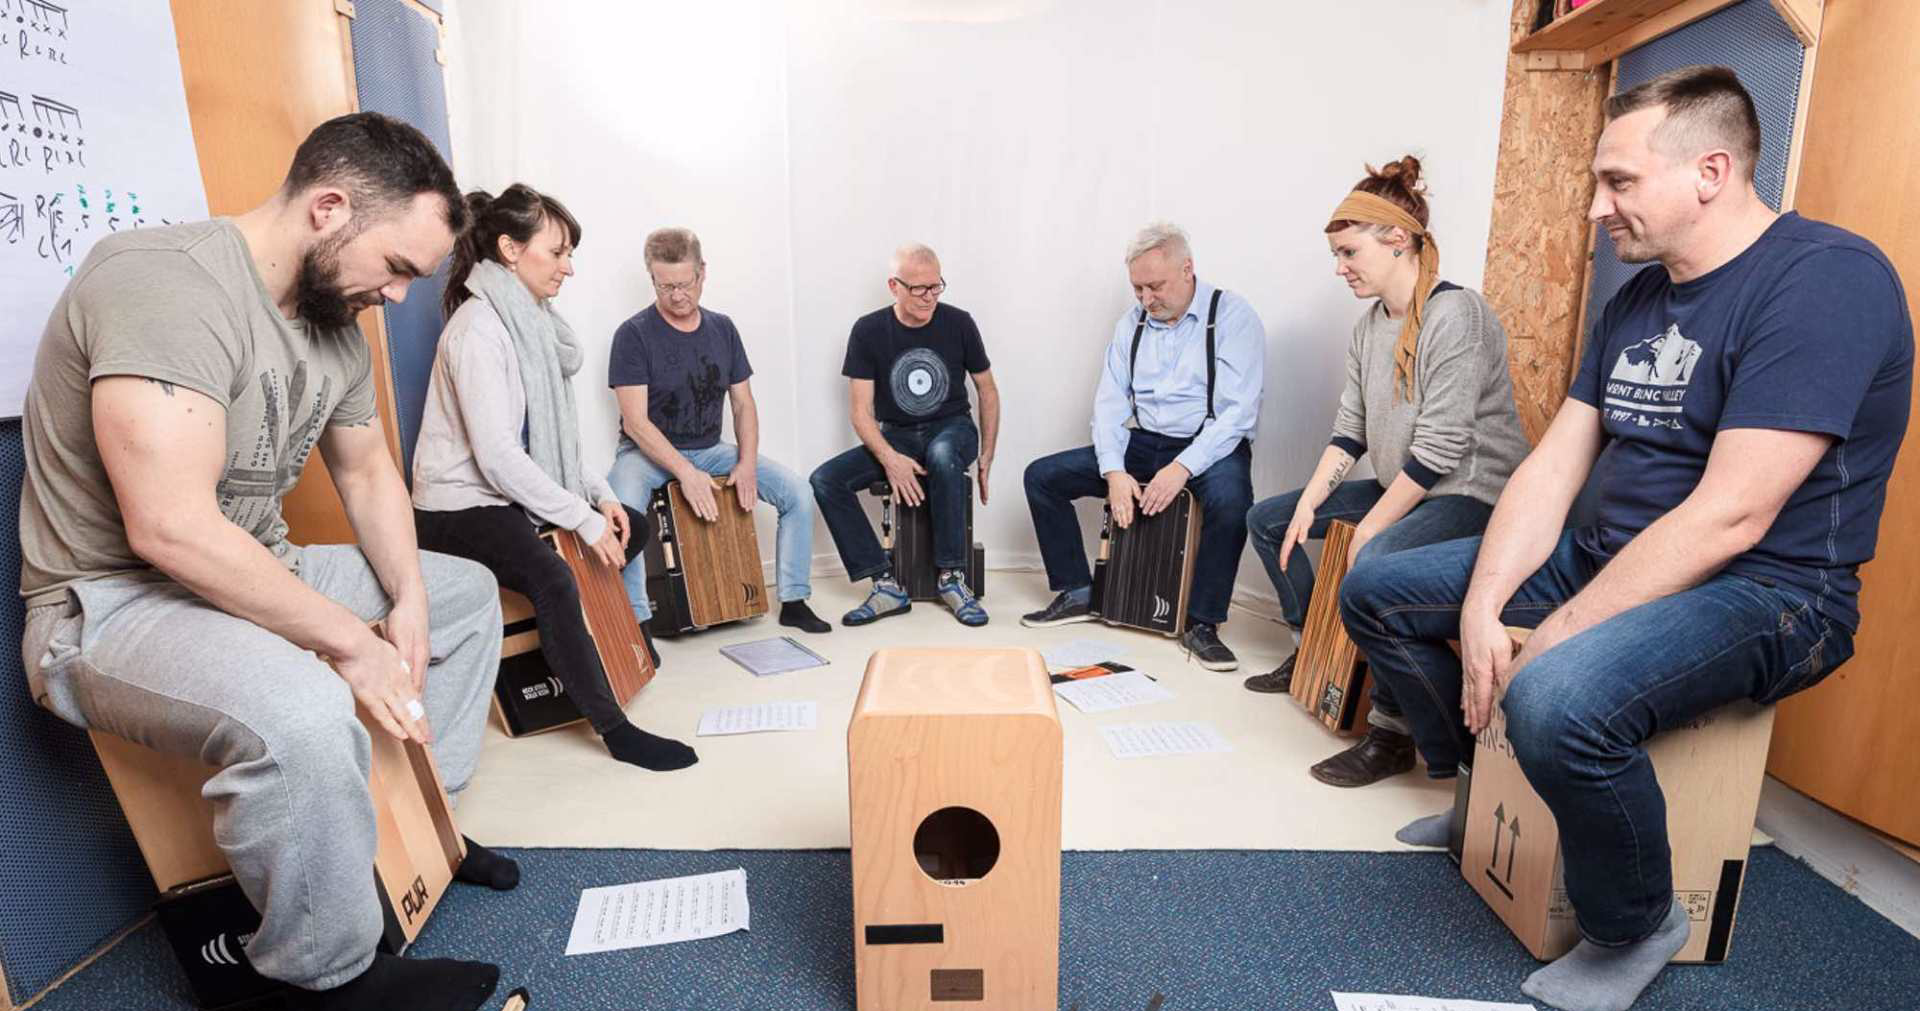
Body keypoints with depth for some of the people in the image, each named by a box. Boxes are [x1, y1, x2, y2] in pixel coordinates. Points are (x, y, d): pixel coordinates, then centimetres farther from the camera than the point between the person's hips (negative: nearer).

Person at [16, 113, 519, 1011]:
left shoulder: (335, 321, 4)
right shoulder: (166, 282, -24)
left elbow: (366, 469, 14)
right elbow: (170, 528, -32)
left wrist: (407, 600, 1)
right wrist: (350, 639, -25)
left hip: (256, 575, 9)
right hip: (111, 603, -9)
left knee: (465, 591, 14)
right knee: (301, 710, -37)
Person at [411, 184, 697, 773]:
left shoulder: (530, 318, 8)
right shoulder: (479, 328, -19)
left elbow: (551, 434, 10)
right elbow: (497, 456, -25)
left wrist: (600, 497, 0)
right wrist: (582, 519, -22)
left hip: (513, 493, 10)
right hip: (461, 507, -10)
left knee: (630, 526, 14)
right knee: (553, 580, -33)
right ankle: (615, 730, -25)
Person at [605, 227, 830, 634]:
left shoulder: (722, 329, 4)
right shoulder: (633, 334, -10)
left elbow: (743, 405, 6)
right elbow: (635, 422, -16)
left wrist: (747, 463, -10)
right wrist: (685, 472, -28)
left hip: (710, 449, 4)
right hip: (648, 452, -4)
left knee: (797, 494, -11)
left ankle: (794, 601, 1)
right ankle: (638, 621, -21)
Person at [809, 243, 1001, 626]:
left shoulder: (958, 323, -4)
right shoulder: (868, 331, -5)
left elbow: (987, 391, 7)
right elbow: (860, 410, -8)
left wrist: (987, 457, 0)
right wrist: (889, 459, -26)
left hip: (952, 428, -2)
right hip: (895, 436, 2)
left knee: (942, 455, -39)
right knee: (825, 479, -21)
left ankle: (952, 578, -26)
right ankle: (887, 585, -19)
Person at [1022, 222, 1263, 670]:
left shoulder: (1232, 315, -8)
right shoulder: (1130, 325, 8)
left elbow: (1239, 411, -17)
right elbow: (1109, 403, 4)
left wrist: (1183, 468, -27)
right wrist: (1114, 471, -13)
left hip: (1210, 446, -5)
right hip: (1143, 444, 5)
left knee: (1231, 499, -39)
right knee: (1041, 476, -6)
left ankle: (1202, 623, -18)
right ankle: (1077, 594, 4)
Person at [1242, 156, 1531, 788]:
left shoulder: (1455, 315, -19)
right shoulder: (1371, 325, 9)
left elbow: (1441, 447, -24)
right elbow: (1350, 427, 7)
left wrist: (1370, 527, -20)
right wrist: (1310, 503, -5)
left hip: (1470, 493, -10)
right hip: (1399, 487, 10)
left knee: (1377, 562, -38)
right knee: (1268, 519, 9)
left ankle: (1390, 735, -21)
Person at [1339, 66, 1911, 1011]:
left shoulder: (1825, 279, -18)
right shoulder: (1636, 298, 8)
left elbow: (1728, 518, -25)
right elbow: (1553, 466, 2)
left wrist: (1554, 638, -23)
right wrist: (1481, 607, -10)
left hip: (1763, 589, -8)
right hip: (1608, 557, 8)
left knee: (1557, 702, -38)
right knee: (1374, 591, 5)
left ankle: (1635, 929, -5)